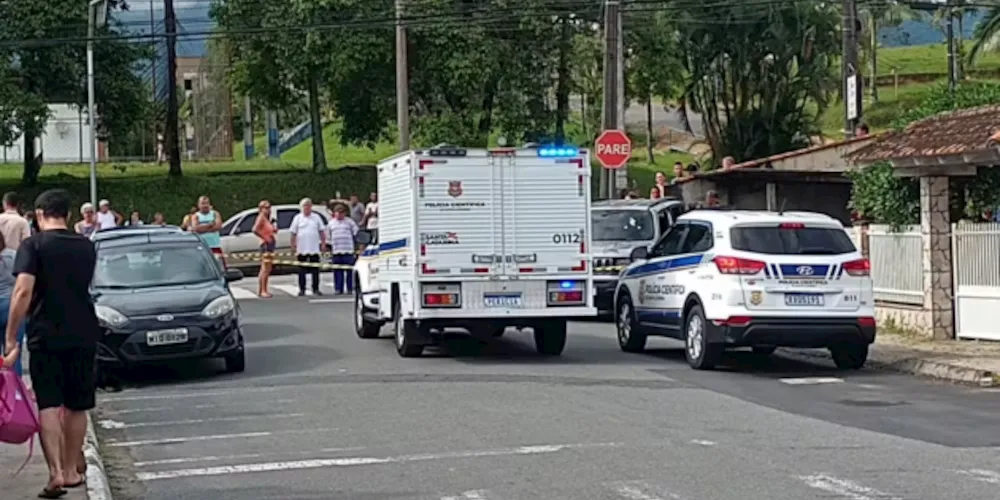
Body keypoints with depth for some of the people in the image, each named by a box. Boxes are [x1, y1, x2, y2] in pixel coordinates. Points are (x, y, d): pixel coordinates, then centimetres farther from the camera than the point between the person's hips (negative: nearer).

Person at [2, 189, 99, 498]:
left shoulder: (33, 246, -8)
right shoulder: (86, 247, 8)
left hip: (45, 336, -4)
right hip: (83, 334, 4)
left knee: (48, 406, -3)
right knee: (76, 406, 14)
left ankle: (56, 473, -15)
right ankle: (71, 470, 22)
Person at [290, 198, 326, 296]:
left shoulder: (316, 217, 6)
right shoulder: (297, 218, 4)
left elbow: (322, 232, 9)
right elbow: (293, 234, 2)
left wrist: (323, 243, 1)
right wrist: (293, 246, -3)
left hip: (314, 249, 1)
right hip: (301, 249, -1)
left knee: (315, 270, 2)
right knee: (302, 271, 3)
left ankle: (316, 289, 9)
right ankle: (302, 289, 8)